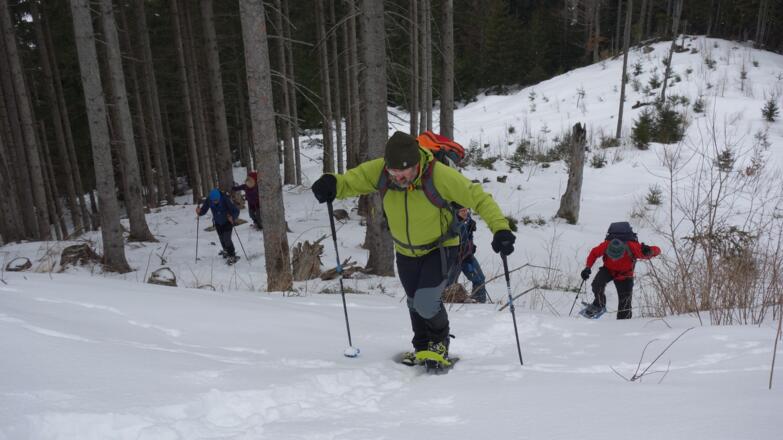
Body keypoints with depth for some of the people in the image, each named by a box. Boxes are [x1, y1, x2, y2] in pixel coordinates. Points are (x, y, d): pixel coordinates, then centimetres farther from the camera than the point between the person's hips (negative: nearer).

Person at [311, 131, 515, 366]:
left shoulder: (440, 175, -34)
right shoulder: (378, 171, -24)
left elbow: (479, 197, -26)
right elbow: (351, 181, -13)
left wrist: (500, 228, -37)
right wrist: (332, 184, -37)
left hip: (440, 248, -4)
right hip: (406, 252, 4)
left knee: (426, 303, -16)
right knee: (415, 303, 19)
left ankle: (440, 342, 18)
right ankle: (422, 347, 46)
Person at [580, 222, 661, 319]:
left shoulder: (632, 247, -36)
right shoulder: (605, 246, -32)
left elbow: (657, 250, -31)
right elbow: (594, 253, -11)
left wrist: (649, 251, -56)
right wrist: (587, 268, -24)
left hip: (624, 274, 0)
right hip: (608, 269, 1)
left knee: (625, 302, -2)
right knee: (597, 284, -27)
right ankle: (599, 305, 0)